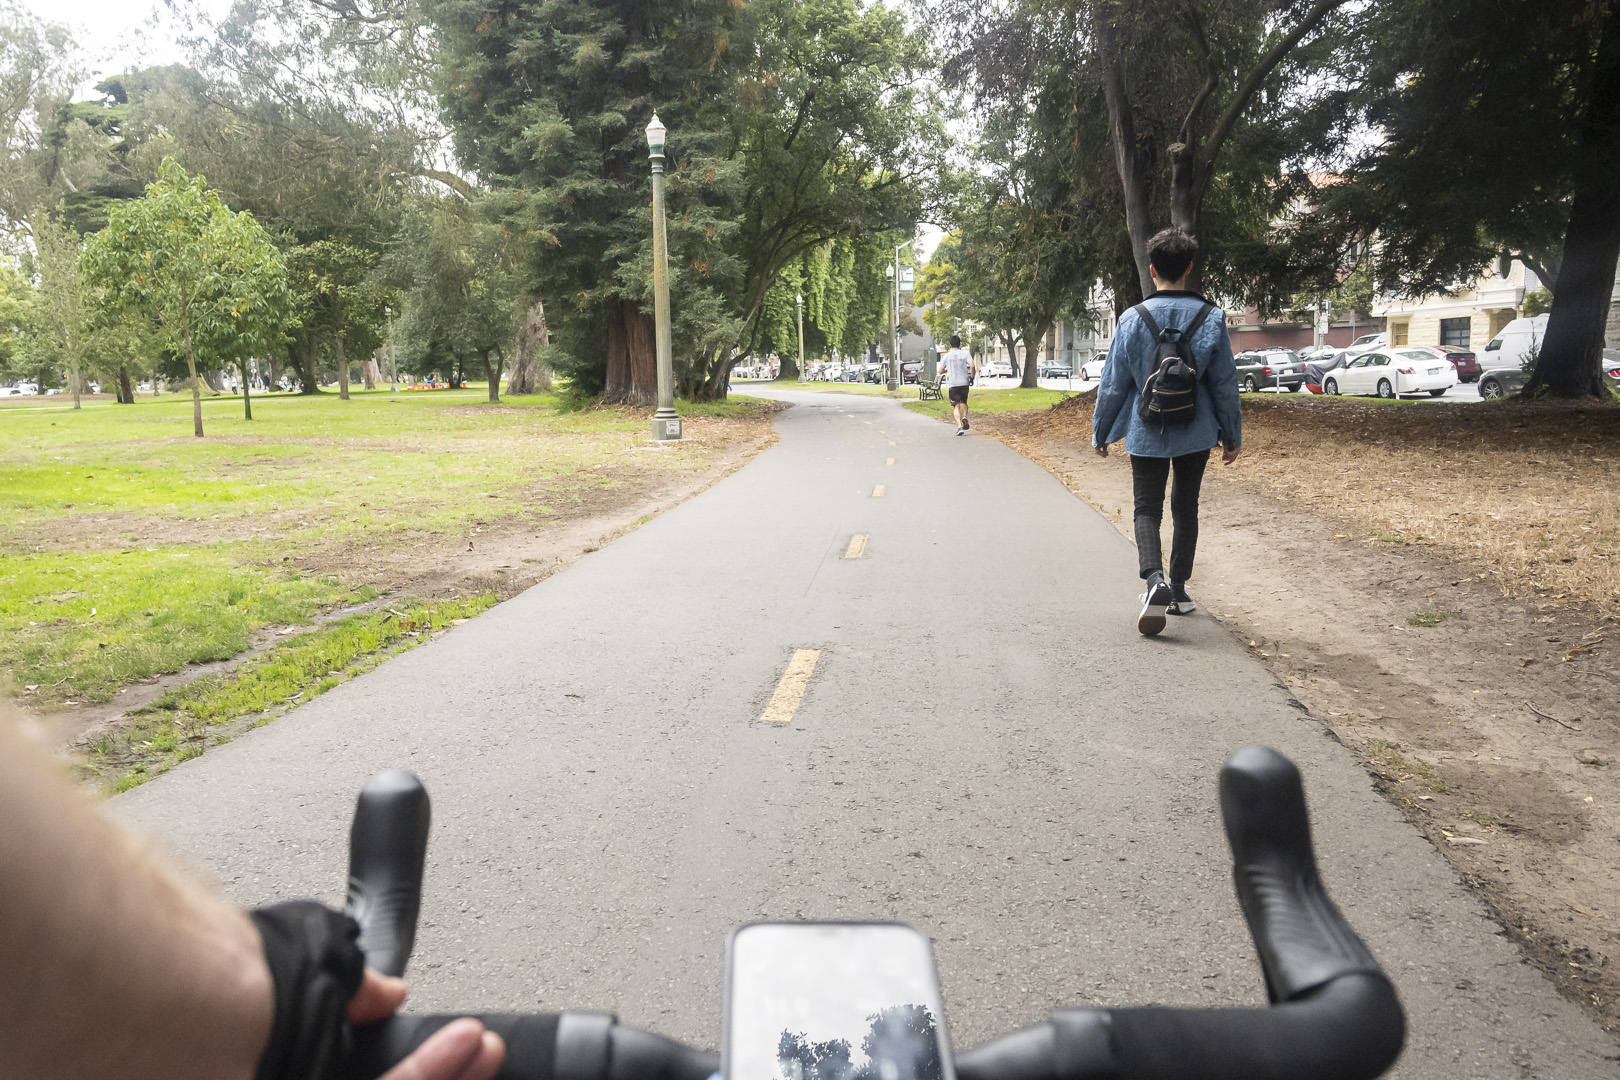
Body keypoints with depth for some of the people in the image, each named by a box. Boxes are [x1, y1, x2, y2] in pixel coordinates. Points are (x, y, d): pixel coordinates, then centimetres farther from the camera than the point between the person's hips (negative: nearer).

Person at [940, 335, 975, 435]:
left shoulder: (946, 356, 0)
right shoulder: (965, 353, 0)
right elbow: (972, 365, -13)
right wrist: (972, 377, 0)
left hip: (952, 384, -1)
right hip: (964, 382, 1)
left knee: (956, 406, 0)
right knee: (963, 402, 23)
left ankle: (960, 427, -15)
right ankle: (964, 416, -5)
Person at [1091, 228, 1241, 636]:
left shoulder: (1134, 319, -8)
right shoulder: (1211, 318, -4)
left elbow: (1113, 383, -3)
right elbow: (1225, 384, 2)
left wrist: (1100, 432, 9)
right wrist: (1232, 435, 13)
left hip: (1147, 434, -2)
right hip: (1196, 433, 2)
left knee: (1147, 509, 5)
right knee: (1186, 509, 15)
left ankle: (1155, 578, -20)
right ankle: (1178, 590, 22)